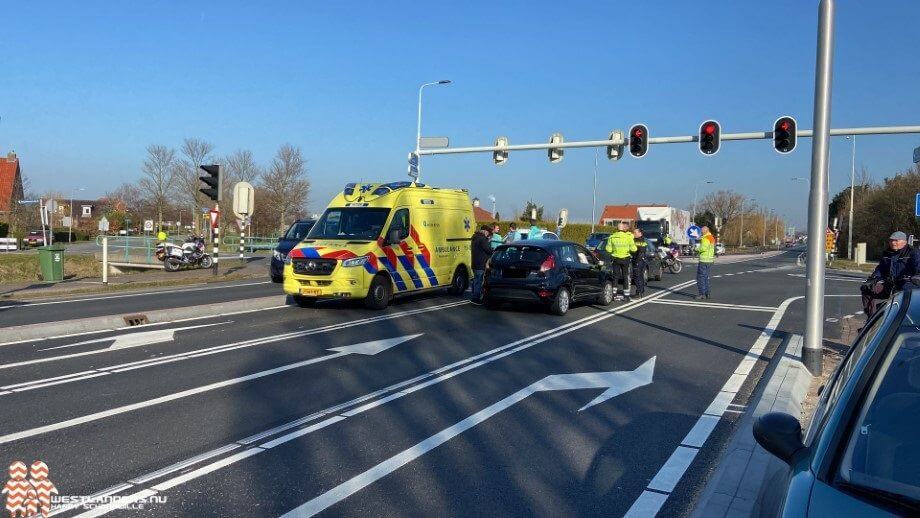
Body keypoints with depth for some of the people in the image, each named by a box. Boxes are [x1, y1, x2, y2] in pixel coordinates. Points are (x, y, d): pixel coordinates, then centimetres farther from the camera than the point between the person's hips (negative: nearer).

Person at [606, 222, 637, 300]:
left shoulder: (612, 237, -5)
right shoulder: (628, 237, -8)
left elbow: (608, 249, -5)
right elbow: (633, 249, -8)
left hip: (616, 259, 1)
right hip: (625, 259, -1)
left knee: (615, 276, 10)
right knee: (625, 277, 7)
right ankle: (626, 295, 7)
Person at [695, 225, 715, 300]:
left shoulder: (705, 238, -15)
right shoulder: (712, 238, 16)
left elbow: (703, 248, -26)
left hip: (704, 260, -10)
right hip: (710, 260, 10)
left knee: (701, 277, -5)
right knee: (706, 277, 15)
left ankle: (702, 294, -6)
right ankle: (707, 293, 16)